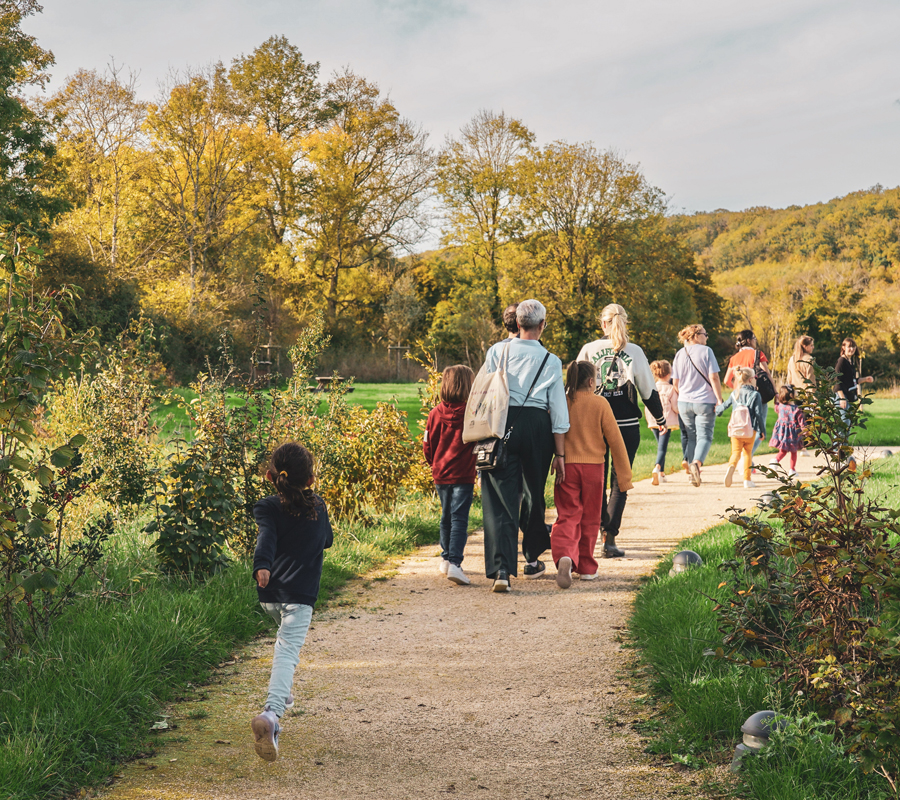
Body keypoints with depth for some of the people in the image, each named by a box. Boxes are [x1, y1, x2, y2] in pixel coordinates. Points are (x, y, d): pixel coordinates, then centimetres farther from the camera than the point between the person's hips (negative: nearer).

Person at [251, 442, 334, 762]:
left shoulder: (267, 508, 0)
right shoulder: (318, 507, 6)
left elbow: (266, 538, -21)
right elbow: (327, 540, 24)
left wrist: (261, 566, -37)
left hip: (269, 594, 3)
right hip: (299, 595, -3)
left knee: (287, 638, 33)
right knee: (287, 650, -16)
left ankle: (282, 692, 44)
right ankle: (271, 712, -40)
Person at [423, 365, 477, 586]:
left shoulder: (435, 413, -1)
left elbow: (428, 445, 5)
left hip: (440, 474, 4)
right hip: (463, 475, -4)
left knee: (446, 517, 20)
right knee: (459, 519, -7)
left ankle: (446, 558, 32)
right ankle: (454, 562, -20)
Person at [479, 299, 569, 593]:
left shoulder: (497, 351, 3)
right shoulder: (551, 361, 3)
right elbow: (558, 409, 4)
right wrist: (559, 453, 8)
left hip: (502, 422, -1)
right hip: (538, 425, 1)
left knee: (500, 498, -3)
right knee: (534, 494, 19)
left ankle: (501, 568, -17)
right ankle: (532, 560, 34)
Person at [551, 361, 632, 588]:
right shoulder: (600, 403, -3)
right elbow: (615, 440, -2)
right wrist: (625, 476, 3)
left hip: (566, 467, 1)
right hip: (593, 466, 0)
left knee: (567, 517, 0)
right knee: (589, 519, 13)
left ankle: (565, 556, -27)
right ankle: (586, 567, 23)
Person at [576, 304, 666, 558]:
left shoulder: (588, 350, 2)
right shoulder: (635, 352, 0)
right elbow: (648, 390, 5)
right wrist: (660, 419, 18)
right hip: (626, 425, -1)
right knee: (620, 483, 4)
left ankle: (598, 528, 13)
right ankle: (609, 539, -3)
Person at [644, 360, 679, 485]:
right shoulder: (671, 389, -7)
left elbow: (647, 407, 8)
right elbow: (676, 407, -8)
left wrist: (650, 421, 20)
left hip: (654, 423, 5)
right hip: (667, 422, -5)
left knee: (660, 446, 20)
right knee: (662, 448, -11)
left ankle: (661, 473, 23)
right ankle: (657, 468, -36)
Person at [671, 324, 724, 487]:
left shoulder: (679, 354, 6)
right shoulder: (706, 351, -6)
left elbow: (675, 383, 8)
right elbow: (714, 378, -12)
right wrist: (719, 399, -7)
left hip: (684, 402, 4)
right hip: (704, 402, -4)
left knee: (690, 437, 15)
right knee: (704, 436, -1)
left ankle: (692, 469, 15)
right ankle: (697, 462, -26)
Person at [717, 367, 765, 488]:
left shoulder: (735, 394, 9)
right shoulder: (755, 395, -3)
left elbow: (724, 405, 19)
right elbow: (758, 414, -7)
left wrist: (717, 411, 43)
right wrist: (762, 430, 1)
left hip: (735, 429, 2)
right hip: (750, 430, -2)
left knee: (736, 452, 3)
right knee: (747, 453, 9)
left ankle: (731, 466, -30)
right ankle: (747, 480, 9)